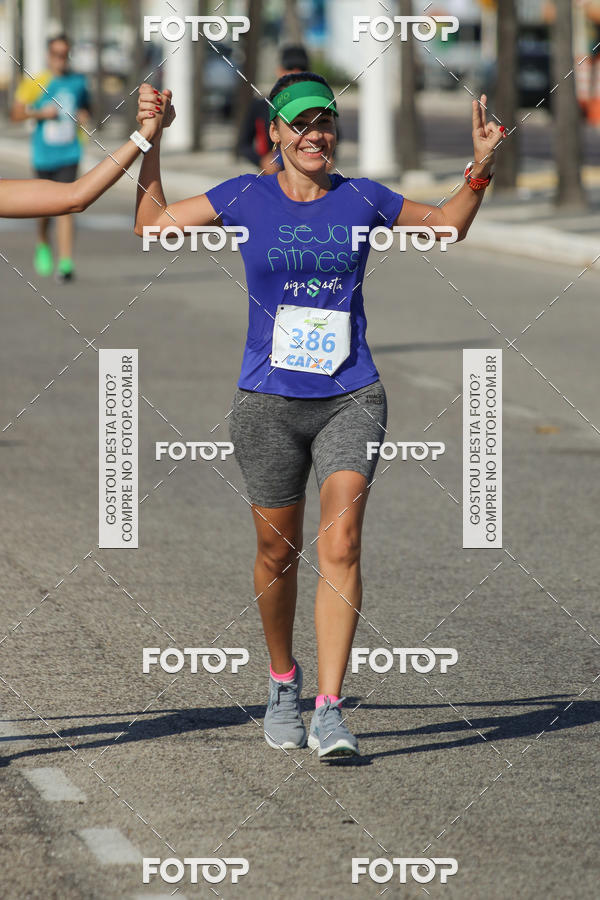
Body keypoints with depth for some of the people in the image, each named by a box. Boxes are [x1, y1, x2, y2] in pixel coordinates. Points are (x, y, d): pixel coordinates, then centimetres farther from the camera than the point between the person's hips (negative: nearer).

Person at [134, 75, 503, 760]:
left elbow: (451, 223, 21)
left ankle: (329, 710, -16)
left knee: (340, 545, -14)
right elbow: (151, 223, 11)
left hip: (349, 400, 0)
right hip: (268, 402, 0)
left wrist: (480, 166, 5)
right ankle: (283, 682, 32)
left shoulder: (361, 199, 5)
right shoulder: (245, 199, 2)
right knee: (278, 554, 8)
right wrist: (151, 142, 3)